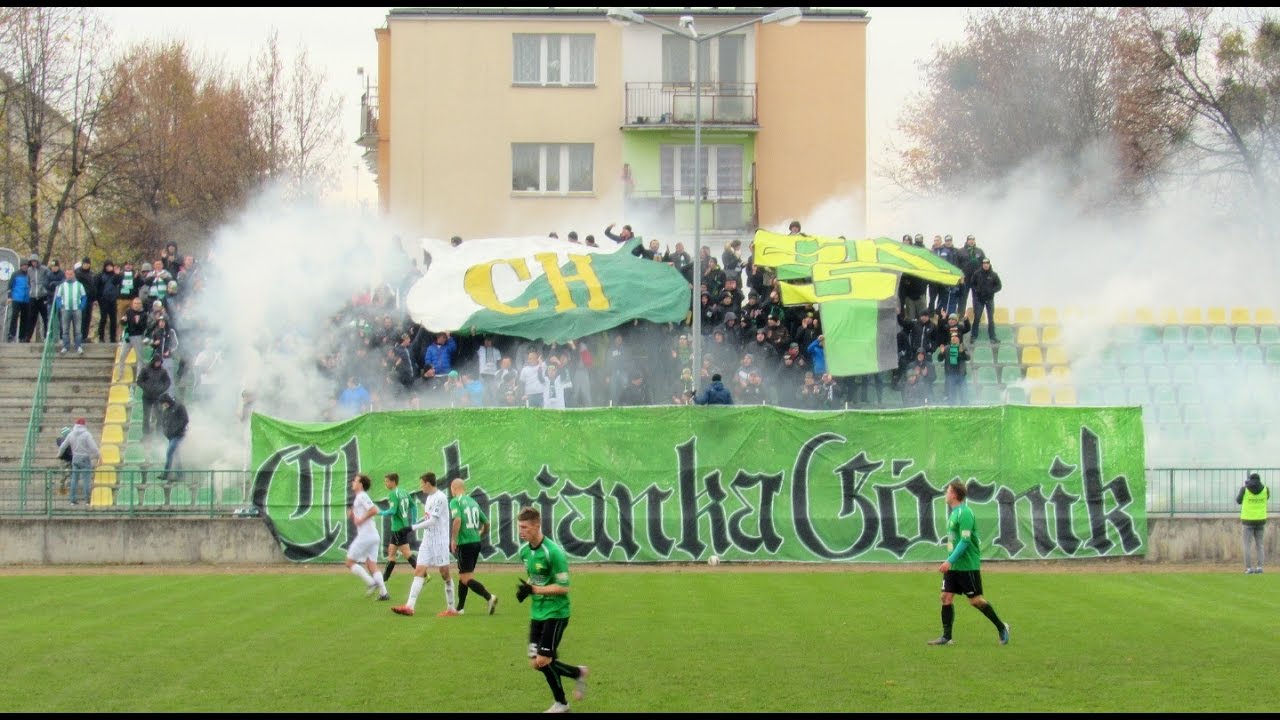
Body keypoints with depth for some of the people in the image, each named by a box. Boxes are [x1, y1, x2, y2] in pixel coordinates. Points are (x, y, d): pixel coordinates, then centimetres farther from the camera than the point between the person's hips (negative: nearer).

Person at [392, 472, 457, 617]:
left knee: (444, 573, -1)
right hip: (427, 541, 9)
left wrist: (412, 528, -17)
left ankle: (451, 609, 6)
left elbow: (433, 521, -19)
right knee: (419, 571, -1)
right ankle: (409, 606, -9)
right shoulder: (429, 498, 14)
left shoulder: (440, 498, -14)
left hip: (439, 541, -9)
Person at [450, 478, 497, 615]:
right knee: (462, 576, 18)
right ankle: (460, 608, 23)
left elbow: (457, 519, -23)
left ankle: (489, 597, -23)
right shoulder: (473, 501, 15)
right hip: (476, 542, 8)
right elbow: (486, 523, 17)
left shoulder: (455, 501, -6)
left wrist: (453, 539, -16)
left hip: (465, 544, -8)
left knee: (466, 579, -7)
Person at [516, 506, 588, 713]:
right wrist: (525, 589, -2)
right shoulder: (524, 550, 4)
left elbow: (563, 587, -20)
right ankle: (578, 673, 23)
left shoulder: (553, 552, -21)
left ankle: (561, 704, 13)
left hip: (555, 613, -8)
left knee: (543, 661, -8)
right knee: (536, 663, 3)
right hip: (537, 612, 8)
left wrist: (533, 590, -23)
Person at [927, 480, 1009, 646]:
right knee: (946, 597, 1)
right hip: (954, 565, 9)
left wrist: (950, 561, -25)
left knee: (975, 600, -2)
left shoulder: (964, 513, -17)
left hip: (968, 565, -9)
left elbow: (965, 541, -22)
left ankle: (1001, 628, 13)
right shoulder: (954, 513, 13)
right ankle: (946, 637, 3)